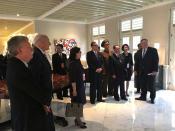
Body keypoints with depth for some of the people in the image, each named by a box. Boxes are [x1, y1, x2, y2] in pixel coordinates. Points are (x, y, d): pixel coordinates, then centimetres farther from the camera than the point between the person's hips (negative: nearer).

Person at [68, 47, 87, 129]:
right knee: (77, 104, 3)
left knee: (80, 103, 16)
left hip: (81, 85, 9)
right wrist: (74, 90, -20)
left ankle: (77, 120, 30)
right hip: (76, 86, -9)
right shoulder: (73, 64, -18)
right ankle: (78, 121, 17)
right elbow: (72, 78, -20)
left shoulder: (78, 62, 9)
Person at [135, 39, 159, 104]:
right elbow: (137, 61, 13)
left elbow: (156, 61, -8)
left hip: (151, 71, -4)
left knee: (151, 86, 3)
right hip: (142, 72, 4)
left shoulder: (153, 50, -3)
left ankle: (152, 98, 18)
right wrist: (135, 70, 6)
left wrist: (155, 70, -15)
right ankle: (143, 97, 21)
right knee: (143, 85, 8)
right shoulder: (139, 51, 10)